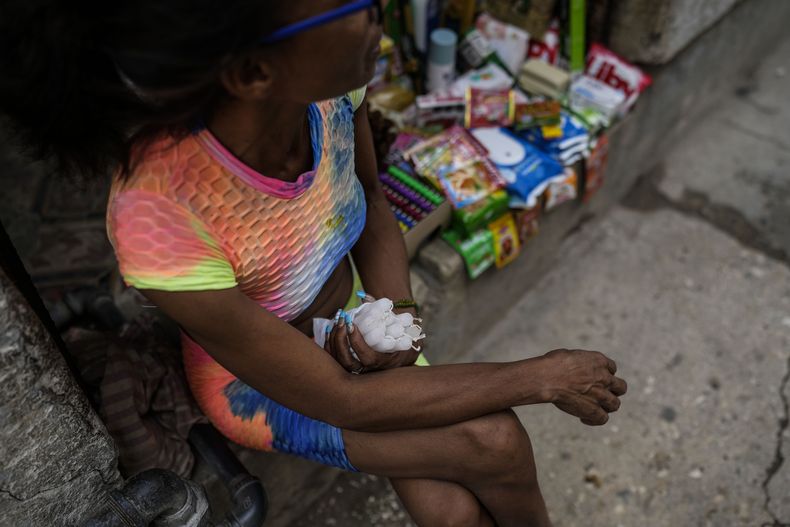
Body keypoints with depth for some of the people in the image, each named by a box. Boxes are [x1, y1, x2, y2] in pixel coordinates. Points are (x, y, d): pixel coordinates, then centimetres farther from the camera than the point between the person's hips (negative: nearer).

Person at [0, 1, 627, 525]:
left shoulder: (330, 87, -23)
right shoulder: (160, 221, -38)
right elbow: (342, 400, -27)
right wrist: (541, 377, -20)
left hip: (352, 318, 4)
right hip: (260, 382, -4)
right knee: (494, 443, -18)